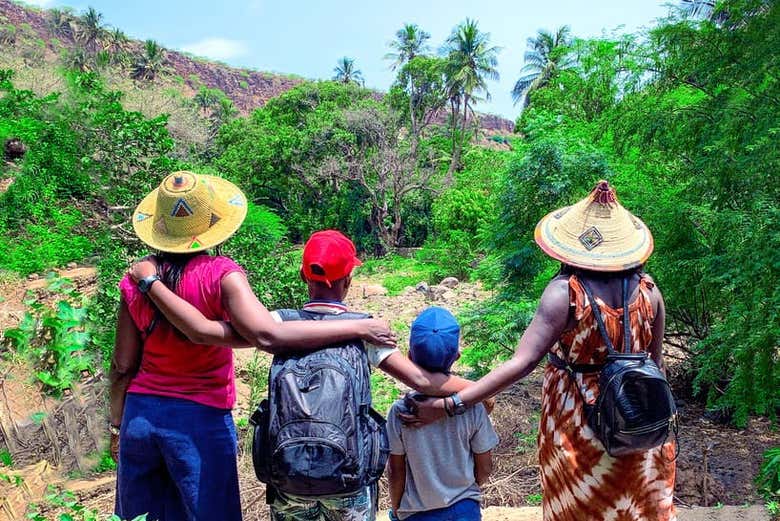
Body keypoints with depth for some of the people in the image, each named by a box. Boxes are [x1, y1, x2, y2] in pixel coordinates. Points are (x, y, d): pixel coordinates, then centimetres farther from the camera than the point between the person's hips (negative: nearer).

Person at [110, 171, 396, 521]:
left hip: (140, 414, 4)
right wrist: (359, 327, -26)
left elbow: (122, 368, 1)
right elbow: (268, 336, -31)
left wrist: (117, 426, 17)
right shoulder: (220, 274, -17)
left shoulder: (136, 281, -4)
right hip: (200, 419, -4)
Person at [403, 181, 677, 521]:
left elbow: (522, 362, -29)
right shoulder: (648, 290, -9)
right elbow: (655, 362, 2)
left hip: (578, 425, -3)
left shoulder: (566, 292, -22)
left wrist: (449, 404, -29)